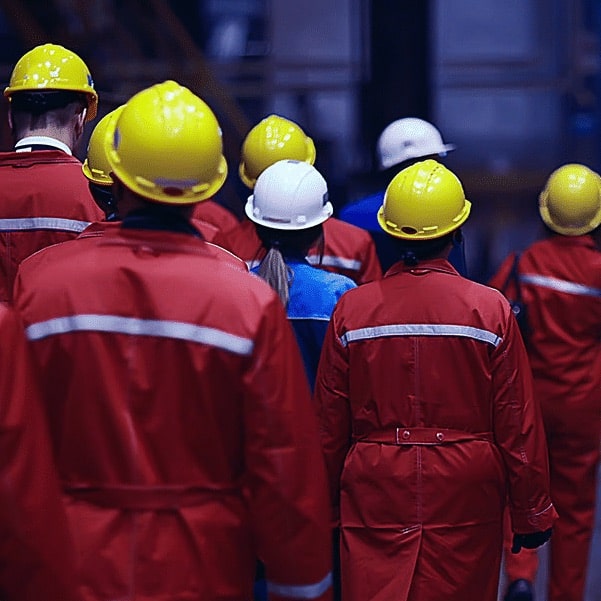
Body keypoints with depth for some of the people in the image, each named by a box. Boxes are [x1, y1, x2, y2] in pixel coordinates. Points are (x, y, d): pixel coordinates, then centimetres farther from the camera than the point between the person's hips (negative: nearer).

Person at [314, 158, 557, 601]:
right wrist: (532, 513, 6)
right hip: (467, 499, 0)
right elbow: (519, 424, -4)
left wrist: (330, 504, 14)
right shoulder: (491, 310, -8)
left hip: (375, 496, 1)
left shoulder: (351, 309, -4)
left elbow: (330, 426, 2)